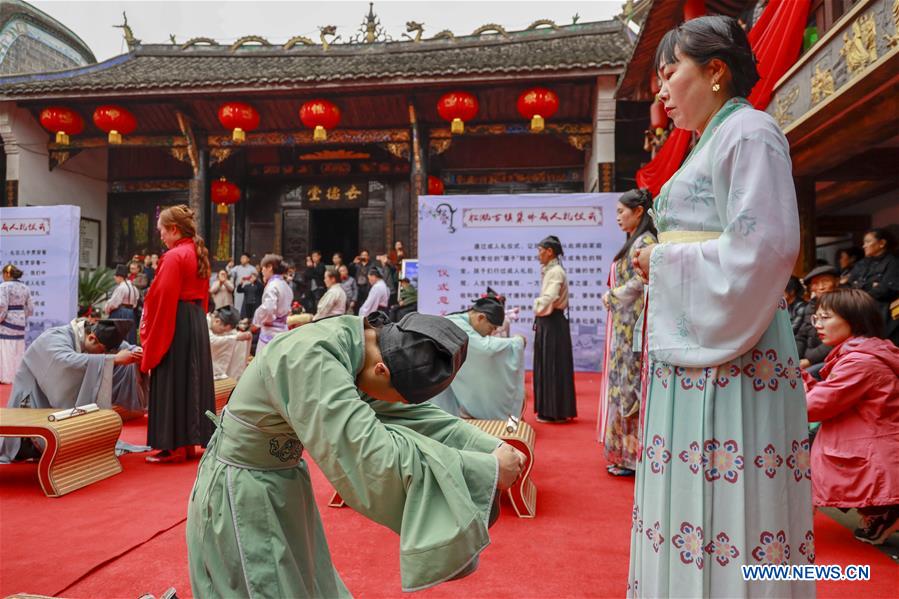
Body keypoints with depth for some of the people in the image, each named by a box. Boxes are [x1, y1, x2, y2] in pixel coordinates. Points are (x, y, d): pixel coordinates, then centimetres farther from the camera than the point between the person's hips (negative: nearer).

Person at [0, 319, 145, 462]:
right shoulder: (56, 338, -33)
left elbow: (124, 346, -7)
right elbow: (68, 361, -53)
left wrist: (137, 351, -32)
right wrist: (114, 359, -59)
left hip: (66, 392, 7)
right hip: (35, 392, -6)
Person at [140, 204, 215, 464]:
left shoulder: (174, 257, -15)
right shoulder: (199, 254, 11)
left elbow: (162, 299, -16)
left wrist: (150, 332, -8)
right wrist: (196, 318, 20)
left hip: (175, 325, -9)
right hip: (197, 323, 9)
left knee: (172, 382, -1)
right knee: (191, 379, 12)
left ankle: (174, 446, 4)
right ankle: (189, 440, 20)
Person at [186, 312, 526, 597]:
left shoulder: (353, 341, -9)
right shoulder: (310, 360, -35)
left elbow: (407, 412, -1)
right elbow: (375, 459, -40)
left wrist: (490, 447, -9)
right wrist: (488, 469, -32)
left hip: (277, 485, 8)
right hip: (242, 499, -8)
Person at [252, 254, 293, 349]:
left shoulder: (272, 285, -13)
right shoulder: (285, 286, 14)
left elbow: (267, 309, -27)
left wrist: (256, 322, -10)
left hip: (271, 332, -9)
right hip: (282, 330, 9)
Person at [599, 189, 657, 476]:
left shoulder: (645, 241, -9)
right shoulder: (634, 242, 19)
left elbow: (639, 283, -18)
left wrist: (611, 297, -7)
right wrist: (612, 297, 6)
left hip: (632, 325, -9)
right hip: (623, 324, 9)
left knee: (629, 384, -5)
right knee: (622, 382, 10)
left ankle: (632, 455, 3)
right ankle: (624, 452, 17)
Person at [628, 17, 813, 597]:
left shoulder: (748, 131, -6)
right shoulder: (712, 144, 22)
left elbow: (764, 248, -19)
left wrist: (666, 261, -9)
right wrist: (662, 262, 9)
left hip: (728, 353, -9)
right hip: (694, 351, 9)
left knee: (728, 501, -3)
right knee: (693, 499, 14)